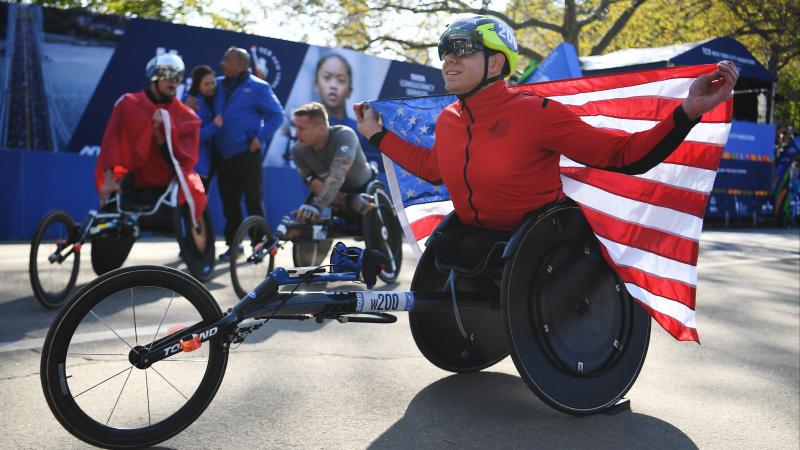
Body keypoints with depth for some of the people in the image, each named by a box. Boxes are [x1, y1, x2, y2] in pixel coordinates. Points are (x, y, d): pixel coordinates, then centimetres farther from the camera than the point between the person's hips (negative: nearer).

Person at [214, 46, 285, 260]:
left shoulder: (258, 87, -6)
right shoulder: (219, 84, 11)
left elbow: (277, 114, -5)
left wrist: (261, 138, -12)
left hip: (247, 154, -6)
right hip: (223, 154, 6)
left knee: (253, 200, 0)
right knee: (229, 201, 11)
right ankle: (233, 243, 22)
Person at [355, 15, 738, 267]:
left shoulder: (536, 113, -20)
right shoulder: (447, 120, 0)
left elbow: (624, 155, -20)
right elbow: (433, 167, 23)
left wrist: (689, 112, -34)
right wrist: (377, 135, 22)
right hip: (475, 232, 7)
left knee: (474, 250, -30)